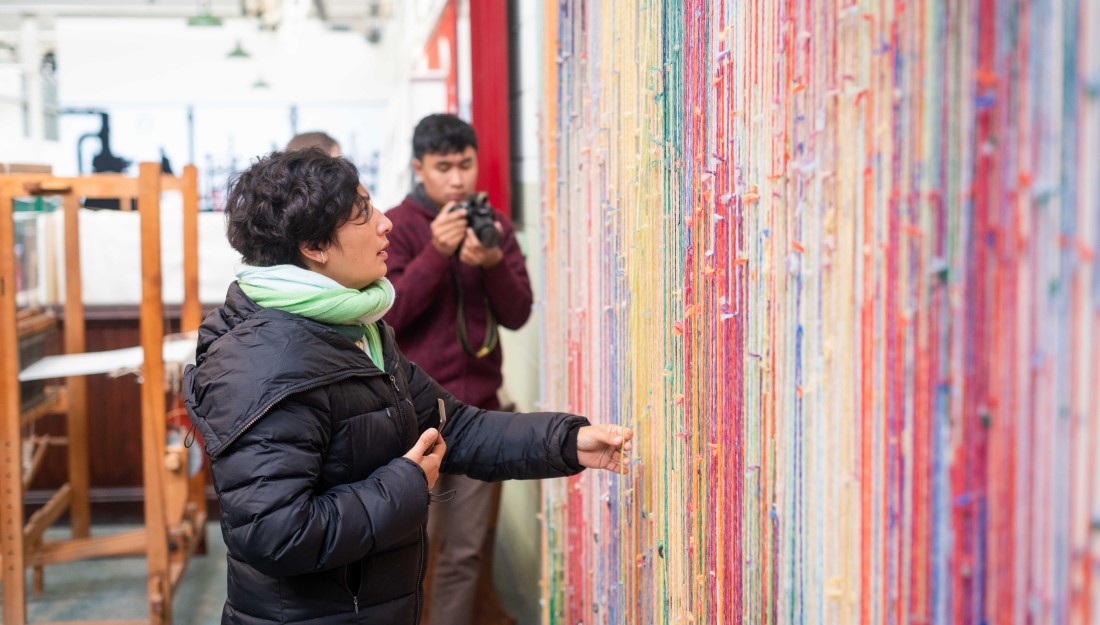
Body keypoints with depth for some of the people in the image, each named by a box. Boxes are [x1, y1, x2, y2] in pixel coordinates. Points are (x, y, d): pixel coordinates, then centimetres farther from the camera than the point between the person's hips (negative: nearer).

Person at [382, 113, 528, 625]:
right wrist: (436, 252, -22)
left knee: (464, 552, 9)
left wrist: (493, 263, -16)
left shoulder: (495, 227, 9)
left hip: (478, 411, 4)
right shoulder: (397, 227, -2)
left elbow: (517, 314, 2)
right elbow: (385, 313, -12)